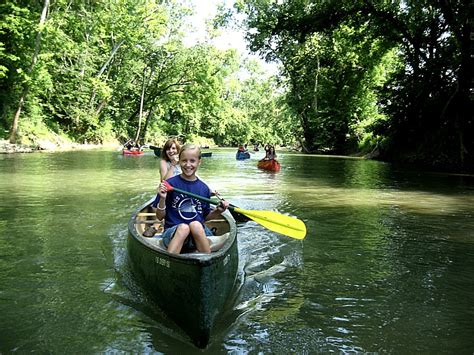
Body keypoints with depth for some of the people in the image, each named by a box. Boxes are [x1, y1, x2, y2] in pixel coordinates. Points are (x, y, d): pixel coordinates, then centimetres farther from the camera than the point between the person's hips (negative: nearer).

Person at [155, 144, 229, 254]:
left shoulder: (204, 188, 6)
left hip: (199, 232, 2)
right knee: (183, 227, -34)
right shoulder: (171, 184, -3)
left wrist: (217, 211, -2)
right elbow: (160, 216, 0)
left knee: (195, 225, -31)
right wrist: (162, 199, -17)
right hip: (173, 233, -2)